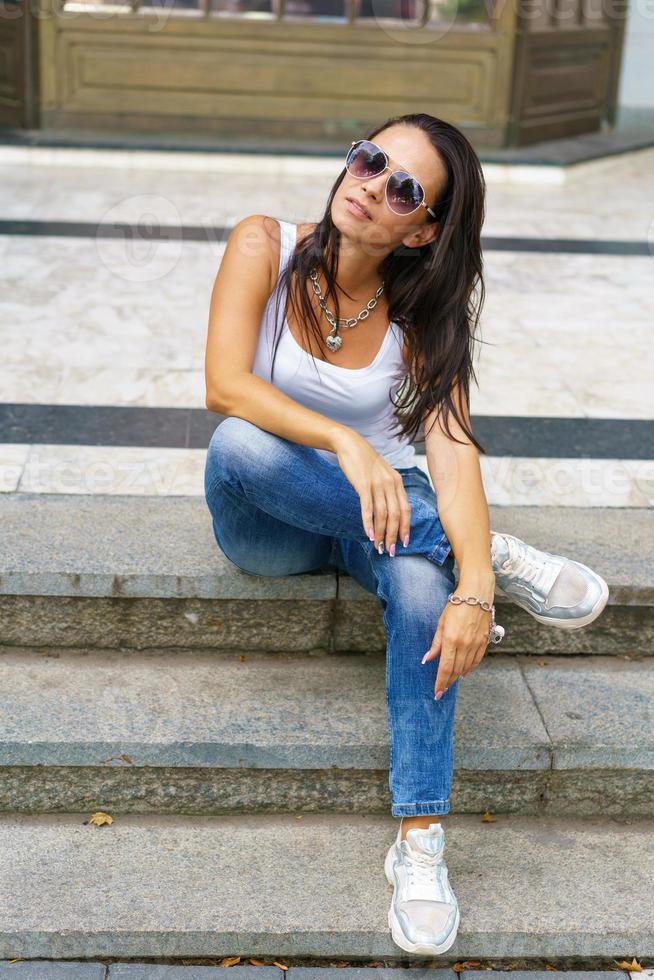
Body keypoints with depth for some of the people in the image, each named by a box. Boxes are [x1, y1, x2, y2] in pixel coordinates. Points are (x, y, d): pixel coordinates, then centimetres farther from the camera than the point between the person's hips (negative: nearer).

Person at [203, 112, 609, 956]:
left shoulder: (421, 310, -7)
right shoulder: (266, 247, -12)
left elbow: (450, 445, -21)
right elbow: (225, 385, -24)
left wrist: (473, 590, -35)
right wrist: (345, 444, -38)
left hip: (379, 506, 1)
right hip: (265, 523, 0)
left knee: (423, 580, -34)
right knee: (240, 445, -35)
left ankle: (420, 840, -27)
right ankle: (496, 553, -27)